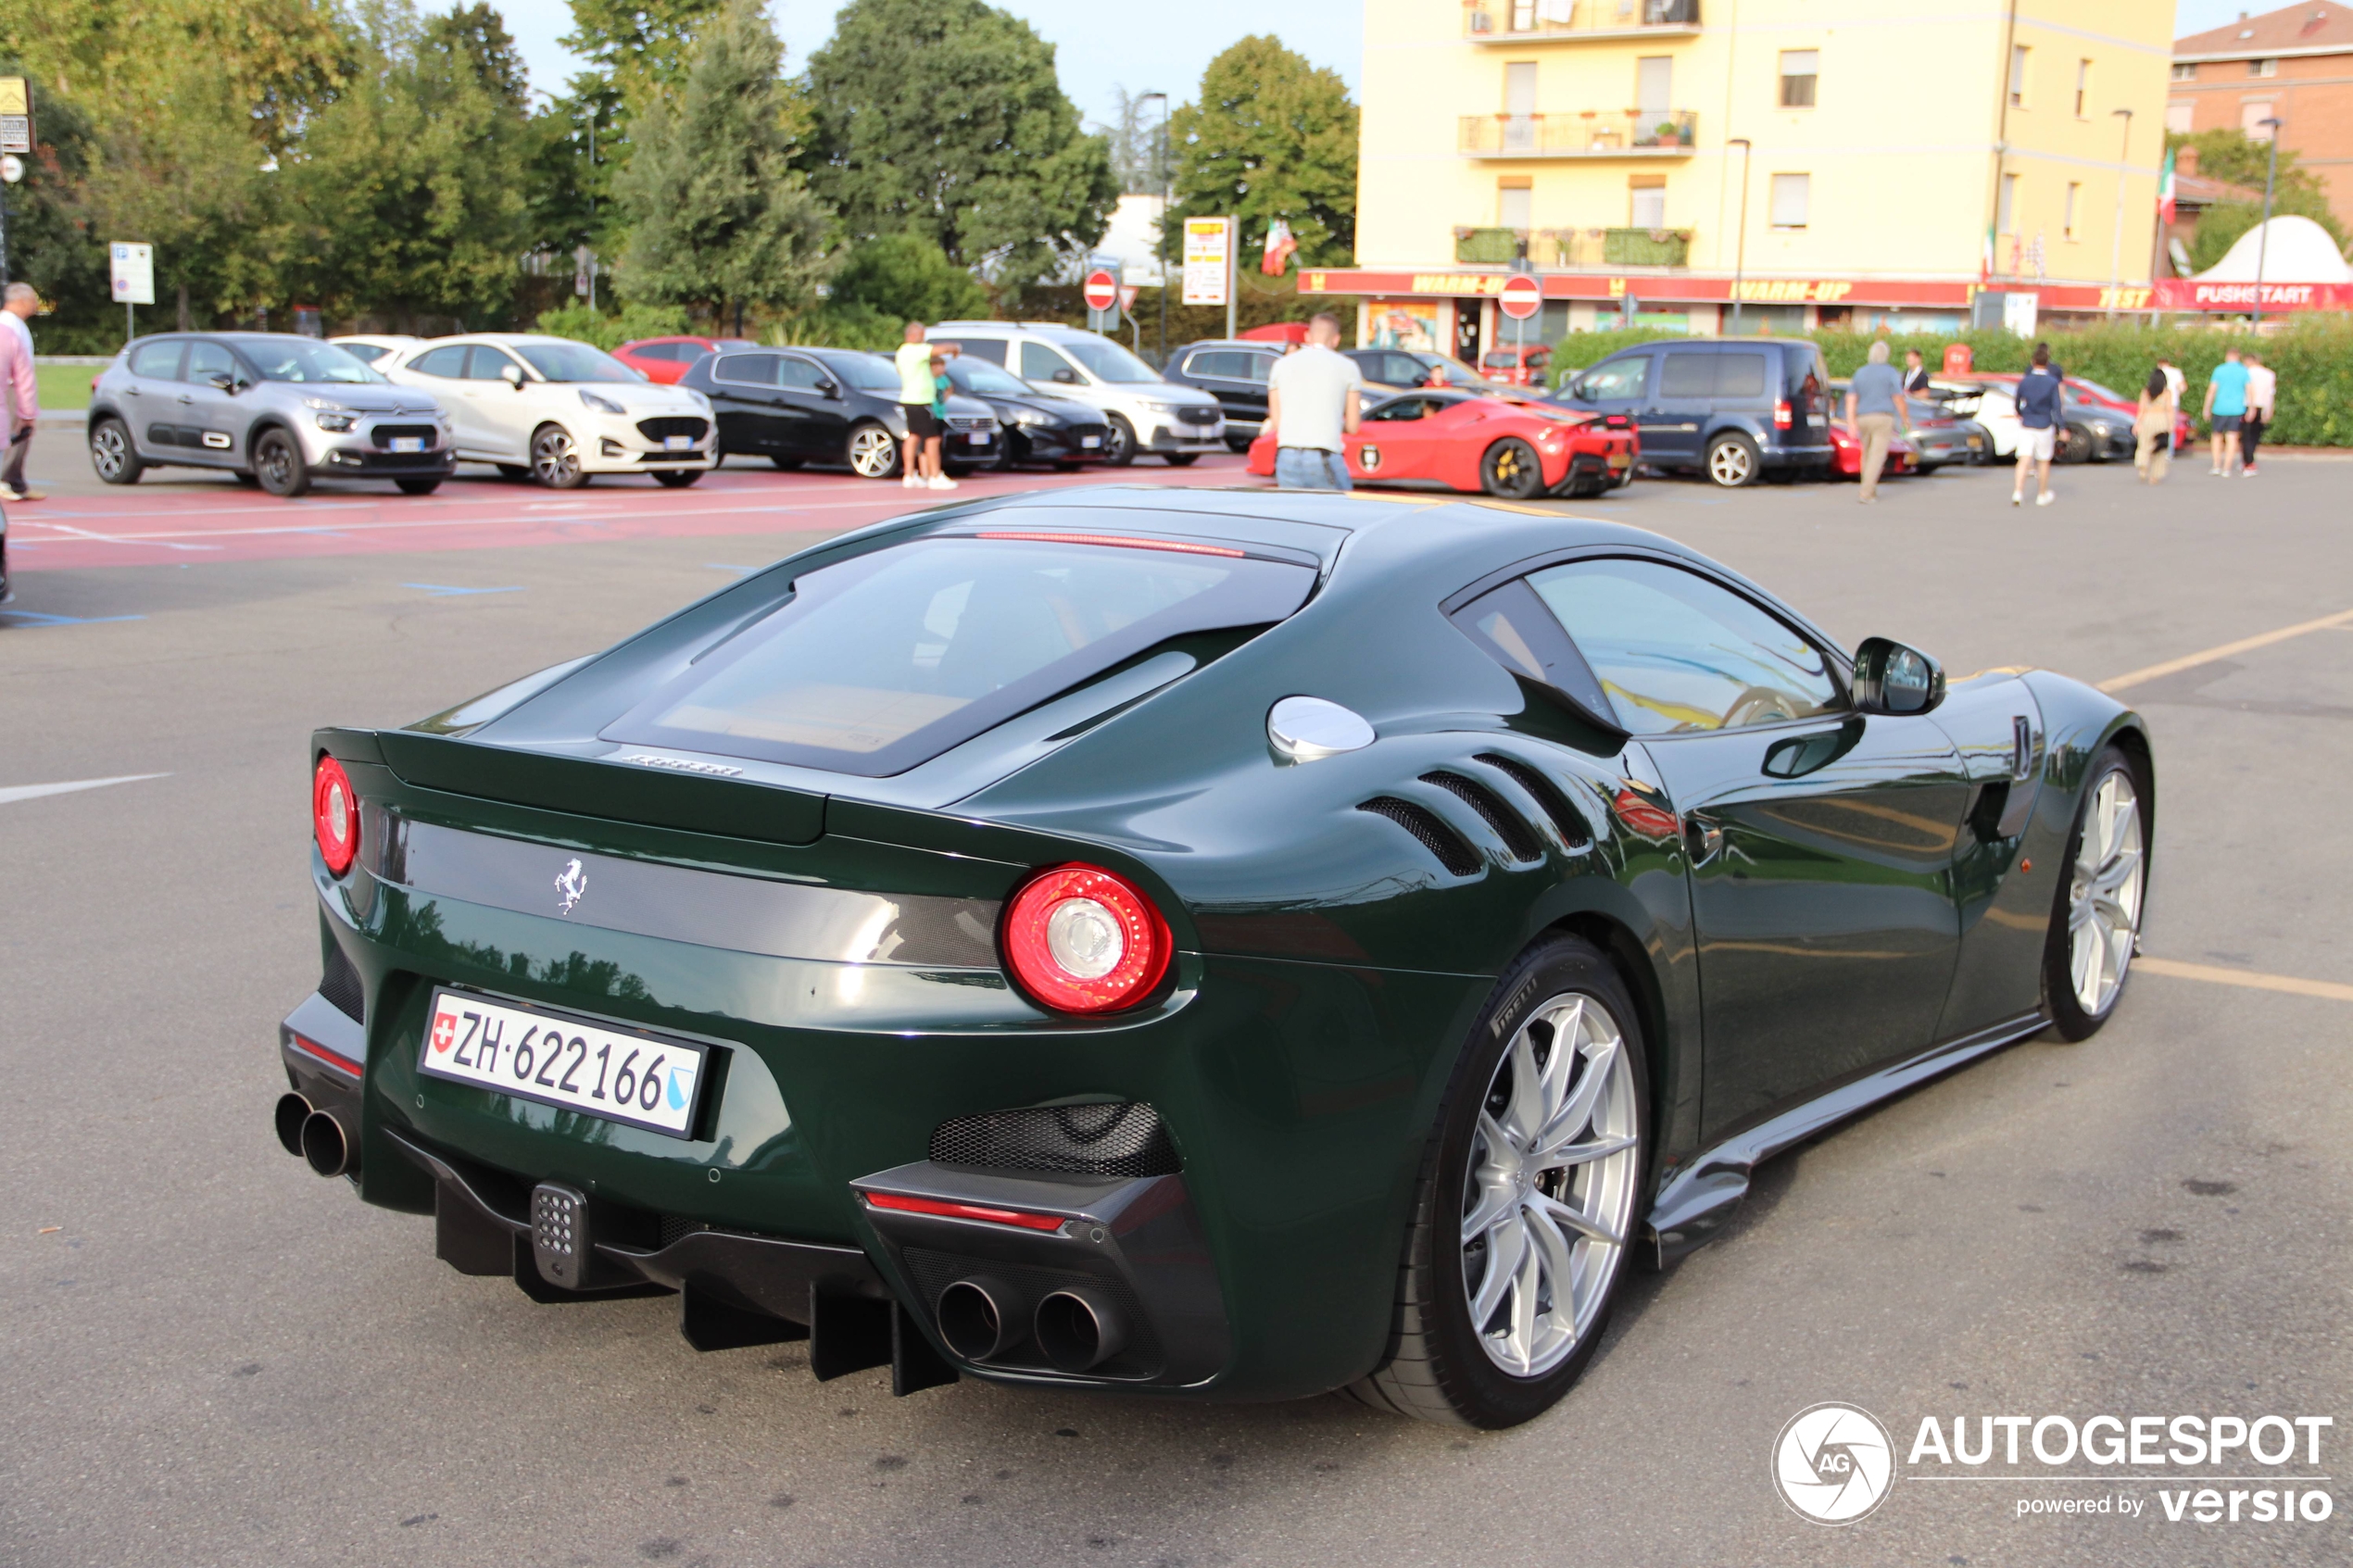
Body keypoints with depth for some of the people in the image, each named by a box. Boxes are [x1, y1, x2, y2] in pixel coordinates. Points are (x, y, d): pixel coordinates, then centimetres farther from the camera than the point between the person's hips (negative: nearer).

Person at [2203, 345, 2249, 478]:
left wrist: (2207, 408, 4)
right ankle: (2227, 469, 0)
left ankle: (2217, 466, 10)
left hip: (2220, 408, -1)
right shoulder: (2244, 371, 1)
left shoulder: (2219, 370, -2)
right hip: (2237, 409, 1)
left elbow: (2212, 390, -3)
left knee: (2217, 436, 14)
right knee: (2232, 438, 2)